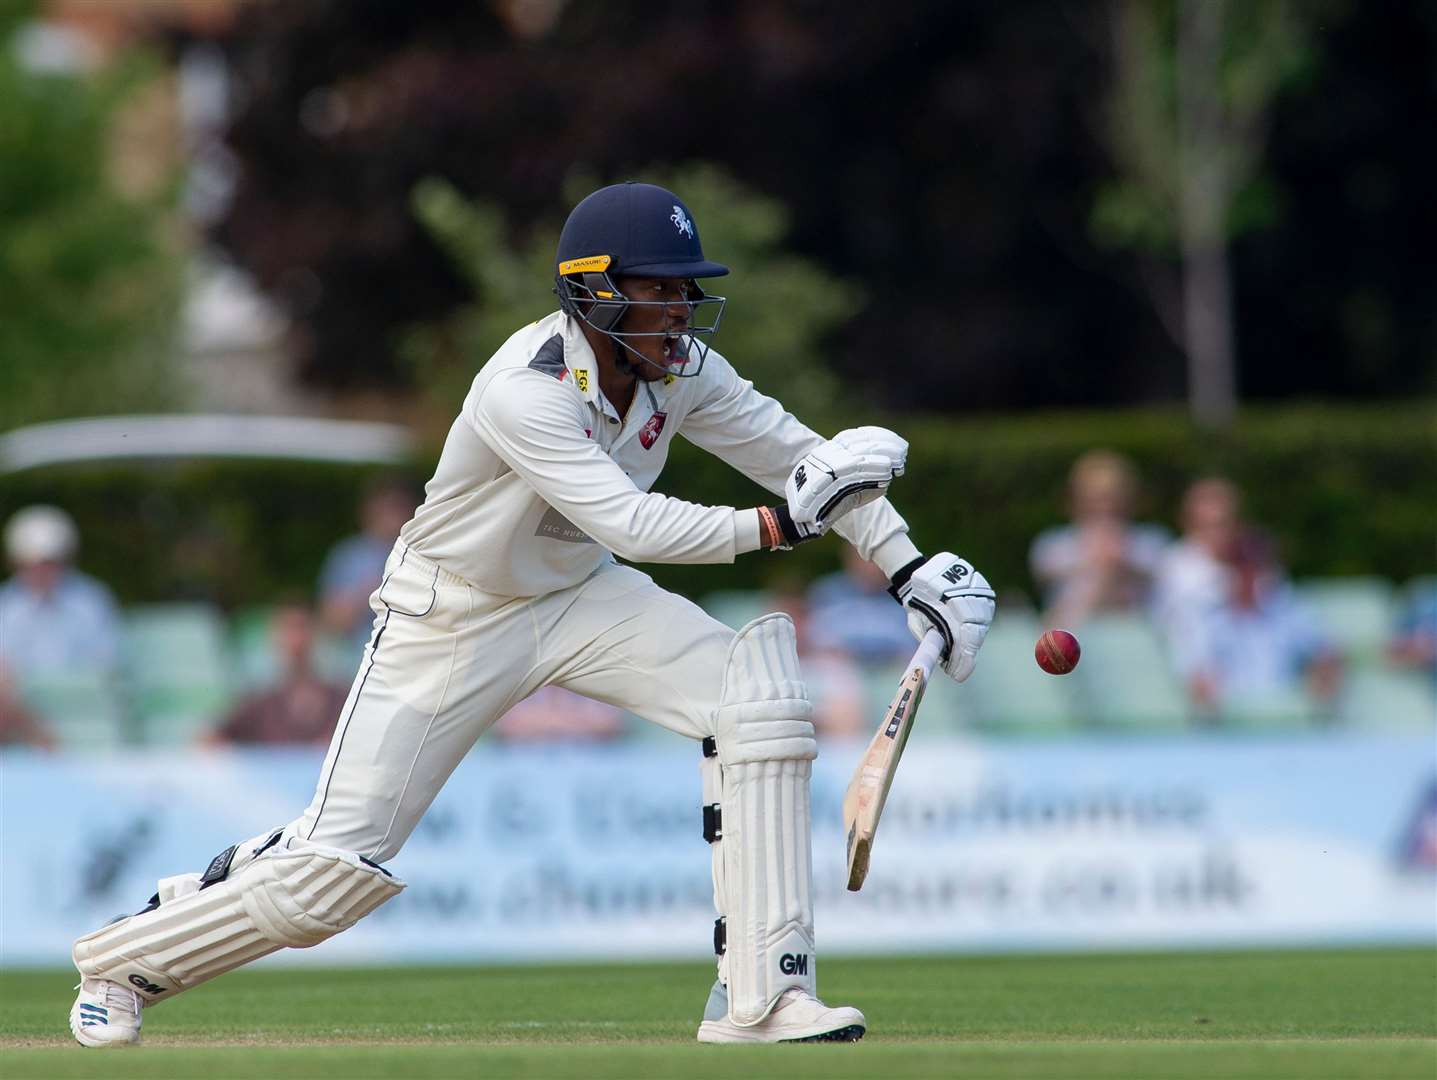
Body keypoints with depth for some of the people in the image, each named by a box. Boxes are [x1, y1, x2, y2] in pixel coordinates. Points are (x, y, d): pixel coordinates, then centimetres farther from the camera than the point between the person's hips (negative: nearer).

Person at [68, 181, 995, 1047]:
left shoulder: (680, 368, -12)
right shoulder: (525, 390, -32)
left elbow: (800, 456, -5)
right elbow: (632, 523, -40)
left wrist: (912, 569, -11)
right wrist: (783, 523, -42)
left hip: (579, 596, 6)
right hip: (452, 613, -6)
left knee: (758, 691, -17)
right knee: (334, 869, -7)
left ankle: (760, 995, -14)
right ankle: (124, 959, 20)